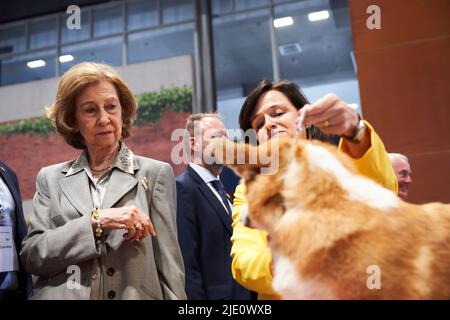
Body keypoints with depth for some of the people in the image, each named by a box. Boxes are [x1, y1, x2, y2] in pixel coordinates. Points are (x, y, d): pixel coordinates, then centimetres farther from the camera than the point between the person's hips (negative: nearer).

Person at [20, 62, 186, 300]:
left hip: (133, 294, -1)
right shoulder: (51, 179, 3)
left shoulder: (155, 173, -4)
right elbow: (30, 256, -6)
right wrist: (96, 220, -18)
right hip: (62, 294, 1)